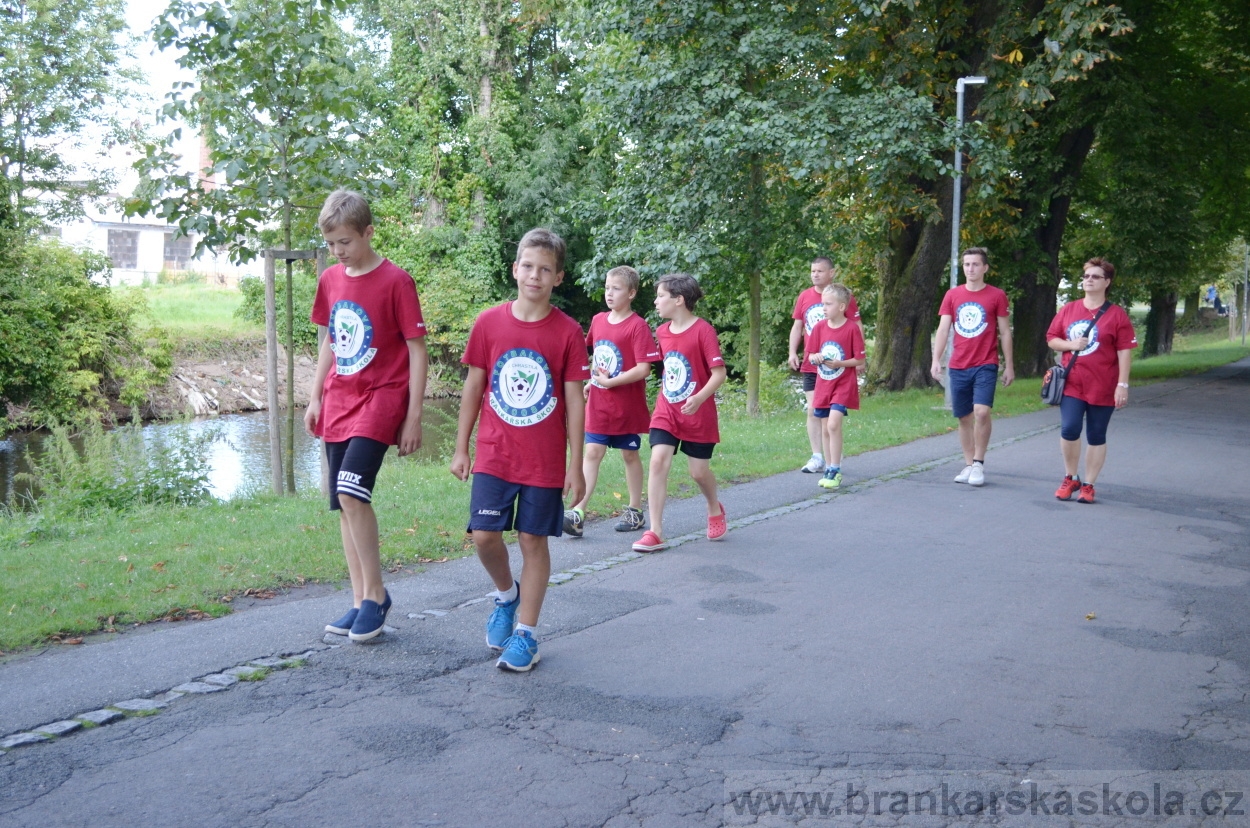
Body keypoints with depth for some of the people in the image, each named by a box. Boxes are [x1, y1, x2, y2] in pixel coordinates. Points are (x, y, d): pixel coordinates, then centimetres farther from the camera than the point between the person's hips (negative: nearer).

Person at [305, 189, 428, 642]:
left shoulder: (395, 281, -10)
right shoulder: (330, 281, 9)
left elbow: (417, 351, -9)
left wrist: (413, 417, -11)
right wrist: (315, 398, 15)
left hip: (381, 398, -7)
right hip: (338, 402, 7)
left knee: (351, 491, -21)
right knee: (344, 504, 7)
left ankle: (376, 593, -5)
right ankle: (360, 601, 16)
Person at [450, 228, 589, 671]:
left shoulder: (568, 332, -5)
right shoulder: (489, 323, 0)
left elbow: (574, 401, -2)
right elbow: (473, 388, 6)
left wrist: (575, 466, -3)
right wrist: (461, 449, 6)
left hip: (545, 461, -1)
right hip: (494, 455, 2)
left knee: (534, 541, 4)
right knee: (484, 535, -4)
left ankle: (525, 634, 16)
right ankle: (505, 594, 27)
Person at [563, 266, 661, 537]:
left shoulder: (638, 326, -13)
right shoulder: (598, 321, 6)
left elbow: (643, 368, -19)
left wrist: (610, 381, -19)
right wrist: (591, 381, 10)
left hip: (628, 405, -5)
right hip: (598, 404, 5)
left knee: (629, 454, 9)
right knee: (592, 453, -2)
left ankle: (635, 511, 23)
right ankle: (578, 512, -7)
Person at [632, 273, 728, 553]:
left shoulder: (703, 330, -14)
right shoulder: (662, 332, 5)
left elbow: (719, 372, -18)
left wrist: (700, 397, -30)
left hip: (698, 414, -4)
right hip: (666, 411, 5)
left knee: (699, 471, 6)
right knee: (658, 461, -12)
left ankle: (715, 509, 40)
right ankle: (655, 532, -9)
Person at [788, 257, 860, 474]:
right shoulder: (804, 296, 8)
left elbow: (856, 327, -3)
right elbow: (797, 326, 14)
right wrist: (793, 352, 2)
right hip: (810, 365, 4)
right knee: (813, 411, 2)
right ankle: (817, 458, 7)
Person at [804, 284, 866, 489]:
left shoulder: (852, 329, -11)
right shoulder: (819, 327, 2)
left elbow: (860, 360, -8)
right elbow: (810, 356, 9)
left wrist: (839, 363, -20)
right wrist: (815, 357, -13)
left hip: (843, 384, -5)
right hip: (823, 383, 5)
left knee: (833, 424, -18)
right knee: (826, 428, 10)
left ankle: (835, 471, -11)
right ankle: (828, 469, 20)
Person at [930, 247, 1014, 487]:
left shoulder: (997, 296, 1)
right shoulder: (952, 295, 7)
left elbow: (1005, 332, 4)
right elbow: (943, 329, 5)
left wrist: (1009, 366, 3)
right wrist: (936, 360, -6)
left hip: (986, 366, -3)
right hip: (958, 367, 3)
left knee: (981, 412, -17)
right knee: (964, 418, 7)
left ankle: (978, 463, -3)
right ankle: (969, 465, 18)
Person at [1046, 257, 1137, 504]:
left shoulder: (1117, 315, -4)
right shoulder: (1068, 310, 6)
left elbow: (1125, 352, -6)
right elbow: (1051, 339, 11)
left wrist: (1122, 385, -11)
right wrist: (1071, 344, -10)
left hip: (1103, 388, -2)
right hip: (1072, 384, 2)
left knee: (1096, 437, 5)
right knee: (1069, 430, -10)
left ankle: (1088, 485, 16)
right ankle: (1070, 479, 10)